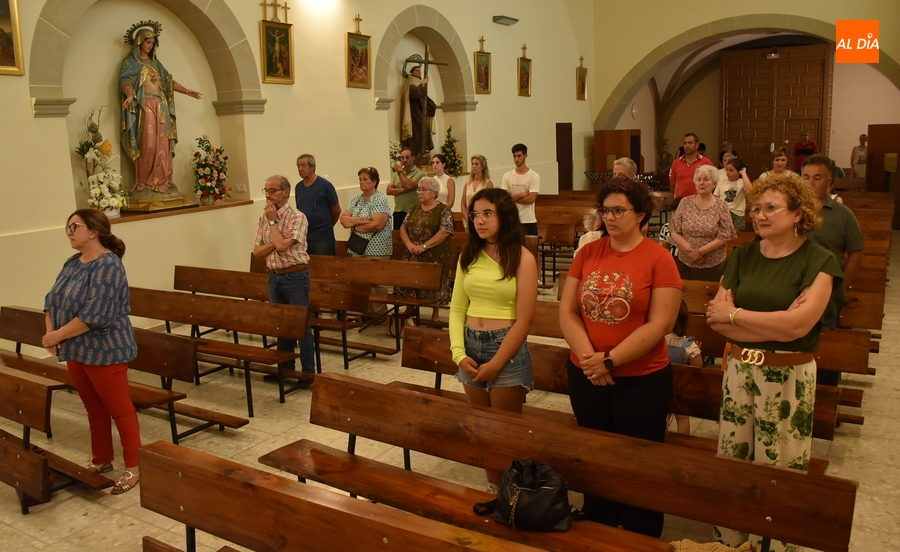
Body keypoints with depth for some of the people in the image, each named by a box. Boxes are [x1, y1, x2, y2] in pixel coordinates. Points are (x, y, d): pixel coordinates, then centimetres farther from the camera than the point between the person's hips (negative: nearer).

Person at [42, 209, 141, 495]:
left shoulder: (107, 265, -19)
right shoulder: (73, 263, 9)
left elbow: (95, 314, -25)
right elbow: (52, 299, 12)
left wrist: (59, 335, -18)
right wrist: (50, 332, -5)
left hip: (104, 351, -9)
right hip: (77, 350, 9)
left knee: (119, 409, 2)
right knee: (94, 409, 19)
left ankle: (134, 466, 14)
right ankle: (101, 460, 34)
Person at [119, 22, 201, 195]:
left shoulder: (155, 62, 21)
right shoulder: (130, 61, 1)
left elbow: (168, 80, 24)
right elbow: (125, 80, -13)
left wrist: (186, 91, 16)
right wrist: (130, 95, -33)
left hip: (161, 108, 7)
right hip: (144, 108, -6)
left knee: (163, 145, 0)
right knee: (148, 145, -12)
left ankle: (162, 181, 2)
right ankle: (145, 183, -9)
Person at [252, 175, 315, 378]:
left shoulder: (297, 217, -13)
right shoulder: (264, 217, 6)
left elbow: (281, 246, -24)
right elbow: (257, 251, 3)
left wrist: (273, 221, -13)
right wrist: (276, 241, -14)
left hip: (295, 277, -6)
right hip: (274, 276, 6)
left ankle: (308, 371, 10)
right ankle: (285, 367, 27)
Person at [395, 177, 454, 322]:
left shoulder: (443, 210, -6)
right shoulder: (414, 208, 11)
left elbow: (444, 232, -16)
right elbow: (403, 228, 10)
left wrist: (424, 246, -20)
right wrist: (409, 244, -9)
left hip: (434, 257, -5)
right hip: (413, 256, 5)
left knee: (434, 286, 0)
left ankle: (435, 314, 15)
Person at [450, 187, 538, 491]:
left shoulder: (522, 258, -10)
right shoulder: (468, 256, 5)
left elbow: (524, 320, -12)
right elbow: (457, 308, 4)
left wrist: (495, 364, -12)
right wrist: (459, 353, -8)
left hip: (507, 349, -5)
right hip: (471, 346, 5)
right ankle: (493, 490, 32)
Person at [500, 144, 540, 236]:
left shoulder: (534, 176, -4)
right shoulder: (507, 176, 4)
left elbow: (531, 199, -13)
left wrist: (512, 197, -7)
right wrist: (522, 194, -11)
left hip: (528, 221, -3)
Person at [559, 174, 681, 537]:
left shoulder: (659, 259, -9)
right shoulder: (587, 254, 2)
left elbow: (659, 324, -15)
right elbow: (567, 311, -1)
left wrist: (610, 360, -18)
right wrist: (589, 358, -14)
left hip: (642, 380, -4)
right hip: (585, 376, 4)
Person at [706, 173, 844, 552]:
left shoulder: (818, 261, -6)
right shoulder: (742, 257, 5)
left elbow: (799, 324, -19)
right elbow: (716, 319, -5)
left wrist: (734, 313, -12)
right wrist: (777, 325, -15)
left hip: (788, 377, -4)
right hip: (739, 370, 4)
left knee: (778, 471, 7)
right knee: (730, 463, 11)